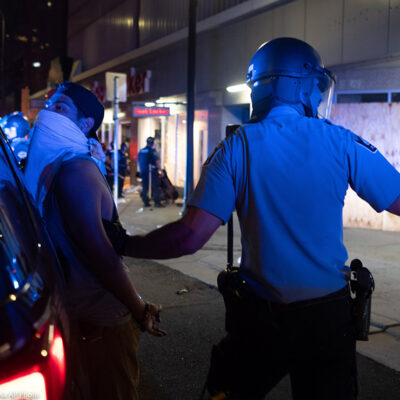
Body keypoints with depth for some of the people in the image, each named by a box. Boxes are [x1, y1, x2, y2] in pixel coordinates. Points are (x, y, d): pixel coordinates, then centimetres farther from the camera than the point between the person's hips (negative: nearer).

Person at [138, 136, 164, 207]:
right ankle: (157, 202, -4)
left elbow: (139, 161, 18)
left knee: (145, 187, 11)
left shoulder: (141, 151, 12)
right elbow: (157, 161, -13)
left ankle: (146, 202, 12)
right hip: (152, 171, -7)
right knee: (155, 187, -2)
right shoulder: (152, 151, -10)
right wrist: (160, 170, -5)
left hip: (143, 172, 7)